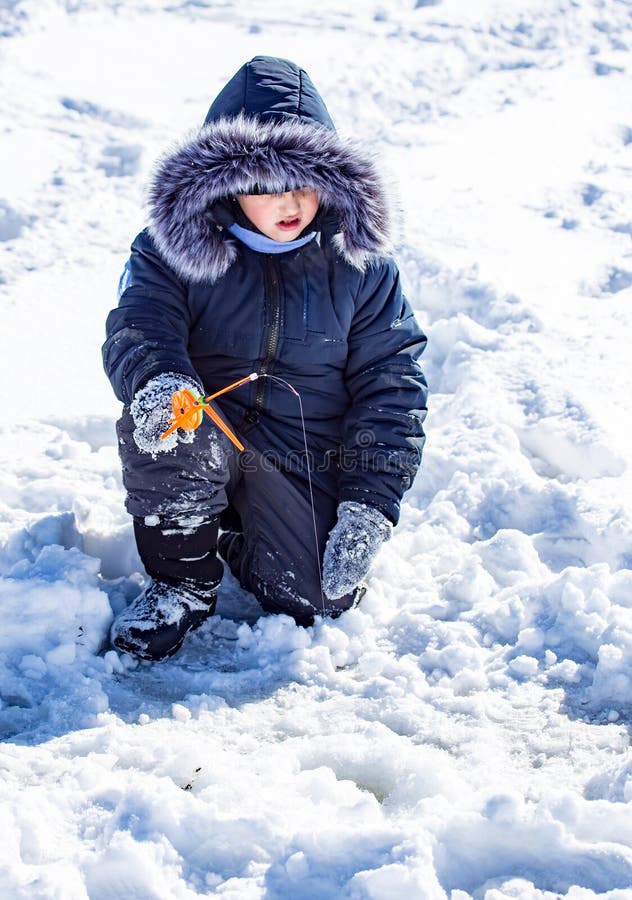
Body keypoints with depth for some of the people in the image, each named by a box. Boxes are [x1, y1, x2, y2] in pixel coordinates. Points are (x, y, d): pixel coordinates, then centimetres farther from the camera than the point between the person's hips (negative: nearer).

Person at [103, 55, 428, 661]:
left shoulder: (358, 265, -3)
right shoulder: (174, 248, -6)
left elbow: (391, 384, -3)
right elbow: (139, 327, -19)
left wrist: (370, 501, -13)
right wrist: (156, 378, -46)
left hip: (304, 457, 1)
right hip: (206, 434, -1)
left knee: (319, 598, -17)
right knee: (156, 425, -35)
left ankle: (233, 528, 18)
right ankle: (184, 578, -8)